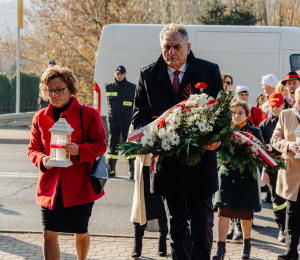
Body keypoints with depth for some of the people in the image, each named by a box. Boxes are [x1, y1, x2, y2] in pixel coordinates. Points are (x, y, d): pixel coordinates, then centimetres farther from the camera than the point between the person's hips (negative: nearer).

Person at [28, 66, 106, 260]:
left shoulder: (88, 114, -5)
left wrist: (79, 150, -23)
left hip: (80, 186, -2)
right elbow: (33, 150, 10)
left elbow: (101, 145, -4)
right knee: (50, 234, -6)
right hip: (50, 184, 2)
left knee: (81, 233, 12)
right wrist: (42, 160, -13)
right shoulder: (40, 118, 5)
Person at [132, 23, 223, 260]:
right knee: (176, 227, 12)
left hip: (201, 162, -2)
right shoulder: (147, 75, 4)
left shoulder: (209, 71, 0)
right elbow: (139, 117, 6)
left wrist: (218, 138, -19)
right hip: (167, 165, 2)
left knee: (203, 225, 3)